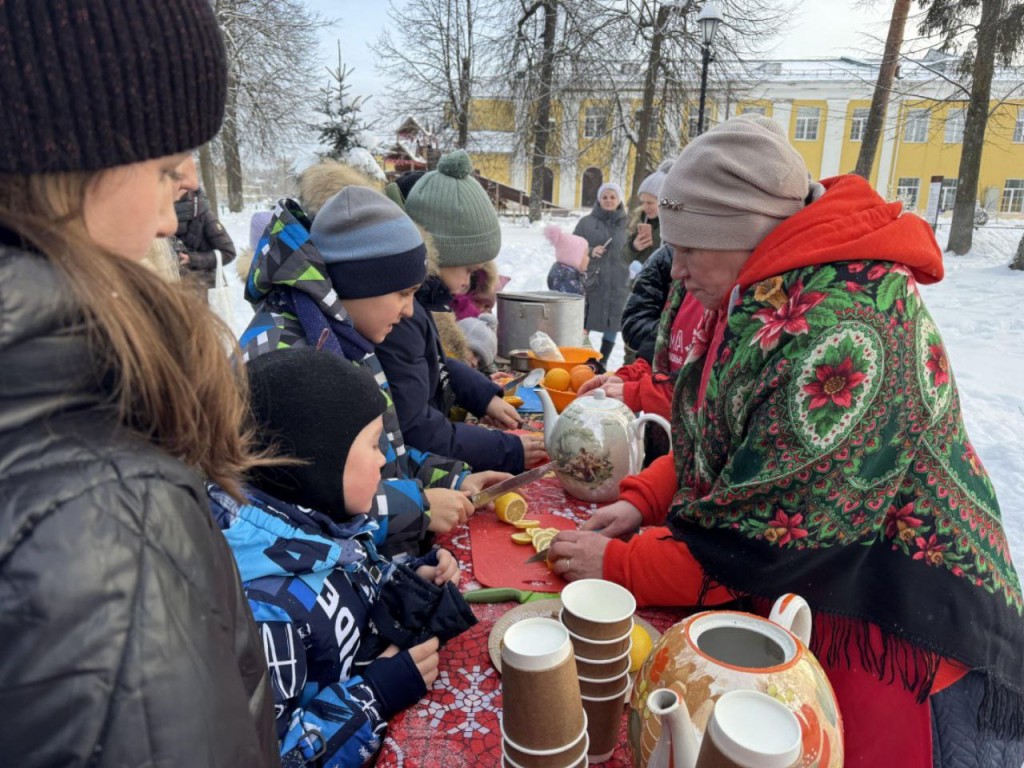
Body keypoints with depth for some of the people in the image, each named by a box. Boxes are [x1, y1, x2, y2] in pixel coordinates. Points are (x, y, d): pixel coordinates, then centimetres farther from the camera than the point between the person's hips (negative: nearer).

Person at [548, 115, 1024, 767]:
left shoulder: (845, 331, -30)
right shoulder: (763, 297, 1)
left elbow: (763, 540, -29)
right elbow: (717, 440, 10)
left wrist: (616, 565, -18)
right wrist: (642, 502, -4)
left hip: (899, 644, -8)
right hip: (803, 611, 8)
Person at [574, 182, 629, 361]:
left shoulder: (627, 223, 6)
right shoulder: (587, 222, 6)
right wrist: (589, 252, -10)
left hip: (617, 285, 1)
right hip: (589, 283, -1)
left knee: (612, 326, 6)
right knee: (584, 327, -1)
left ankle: (602, 362, 21)